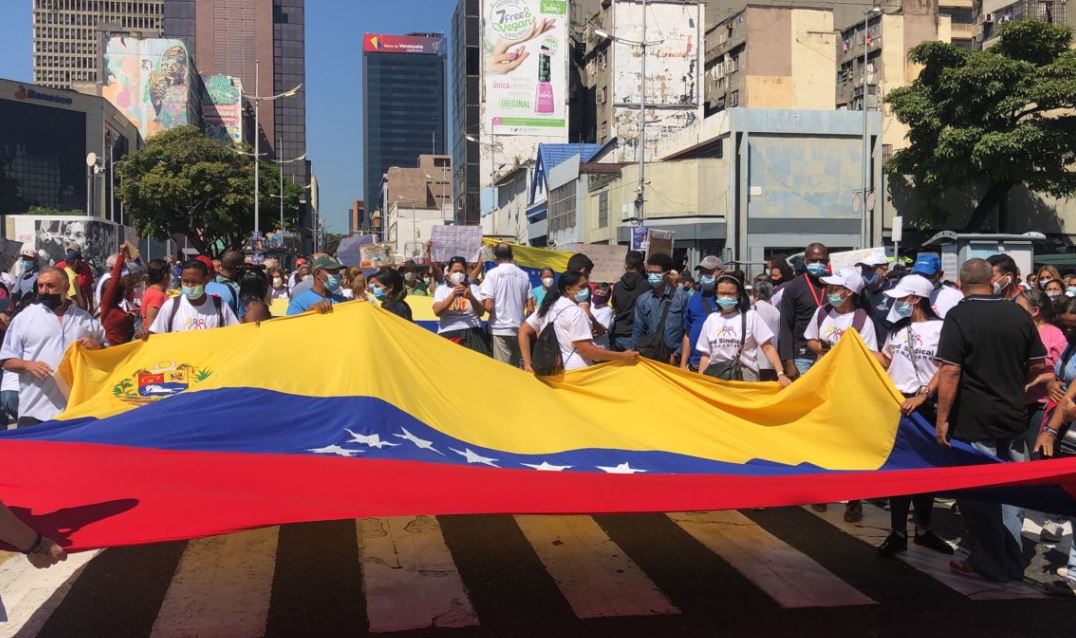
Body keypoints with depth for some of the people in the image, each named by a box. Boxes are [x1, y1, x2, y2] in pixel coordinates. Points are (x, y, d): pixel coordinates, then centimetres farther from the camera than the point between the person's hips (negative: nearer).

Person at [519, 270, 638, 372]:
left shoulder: (548, 306, 11)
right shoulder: (574, 311, -13)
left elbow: (523, 331, 12)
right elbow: (586, 350, -19)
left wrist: (527, 364, 8)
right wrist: (622, 356, -16)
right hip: (574, 371, -8)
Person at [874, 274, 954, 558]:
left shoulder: (940, 328, -9)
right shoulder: (897, 329, 8)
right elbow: (884, 361, 17)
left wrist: (921, 396, -20)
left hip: (927, 406, -4)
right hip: (896, 403, 4)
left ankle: (923, 529, 25)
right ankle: (898, 532, 8)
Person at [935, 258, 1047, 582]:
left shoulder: (959, 317, -13)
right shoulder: (1019, 315, 2)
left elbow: (950, 371, -19)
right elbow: (1037, 366, 8)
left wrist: (943, 419, -14)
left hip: (973, 423, -5)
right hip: (1013, 420, 5)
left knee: (976, 495, 7)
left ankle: (990, 564, 15)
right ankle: (1012, 563, 25)